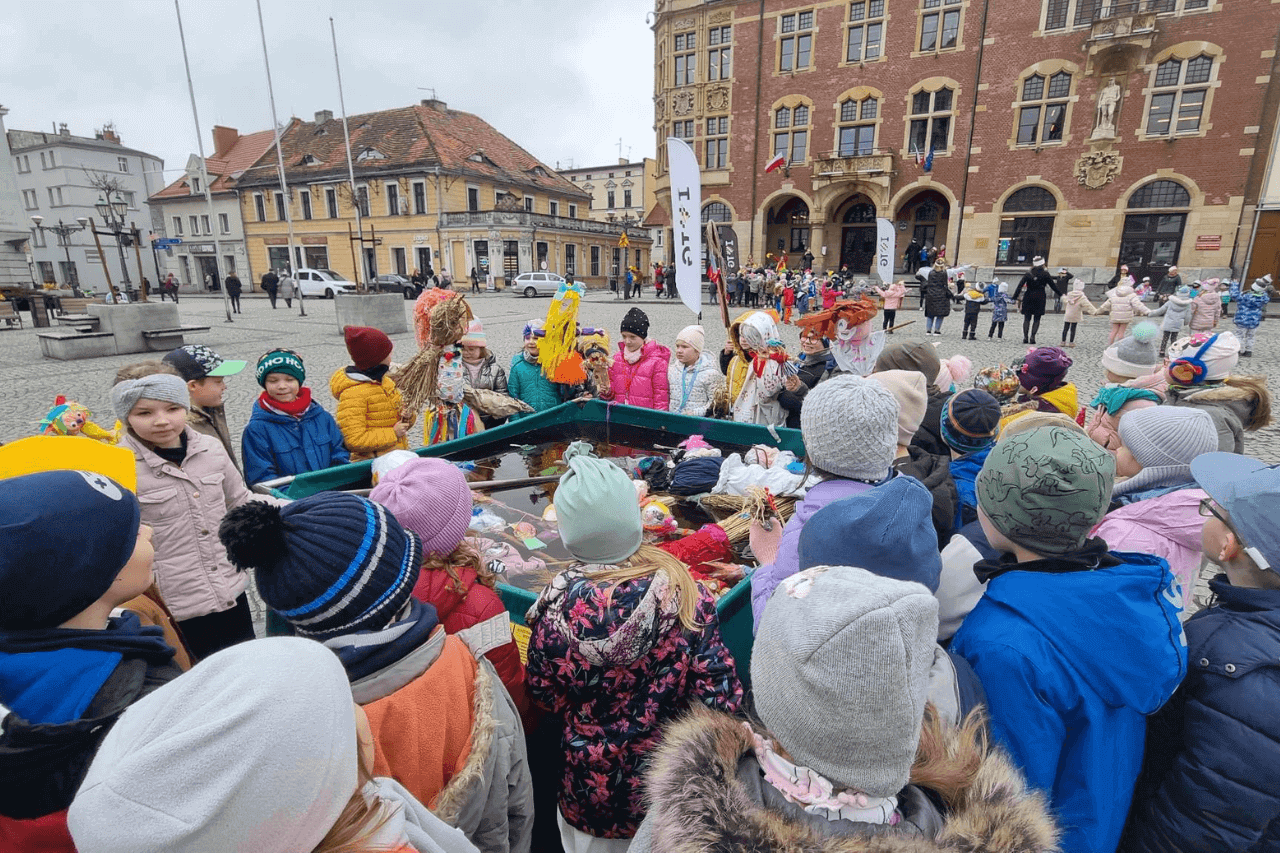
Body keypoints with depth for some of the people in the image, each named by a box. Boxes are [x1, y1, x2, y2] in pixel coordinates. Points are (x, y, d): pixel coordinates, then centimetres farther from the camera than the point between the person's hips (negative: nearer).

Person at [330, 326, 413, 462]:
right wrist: (392, 433, -13)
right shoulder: (353, 394, -12)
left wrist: (407, 416, 5)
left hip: (398, 456, 7)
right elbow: (354, 440, -16)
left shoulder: (385, 381, 14)